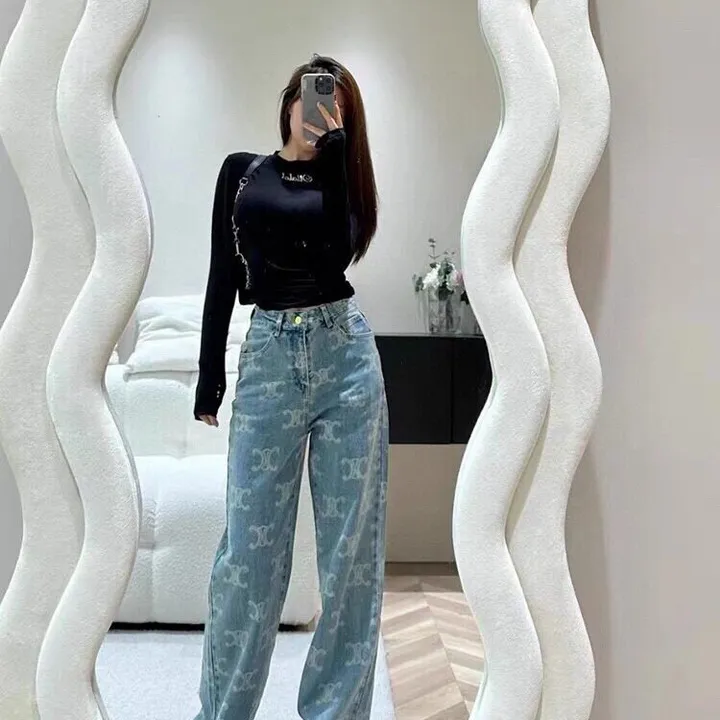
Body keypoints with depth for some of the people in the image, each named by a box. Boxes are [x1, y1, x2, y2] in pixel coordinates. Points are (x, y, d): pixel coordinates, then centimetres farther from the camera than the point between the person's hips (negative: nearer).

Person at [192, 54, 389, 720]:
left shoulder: (339, 176, 11)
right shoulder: (241, 171, 12)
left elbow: (338, 247, -11)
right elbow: (223, 276, 10)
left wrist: (330, 145, -10)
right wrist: (210, 377, 6)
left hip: (344, 353, 1)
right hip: (269, 355, 0)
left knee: (352, 544, 3)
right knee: (249, 545, -1)